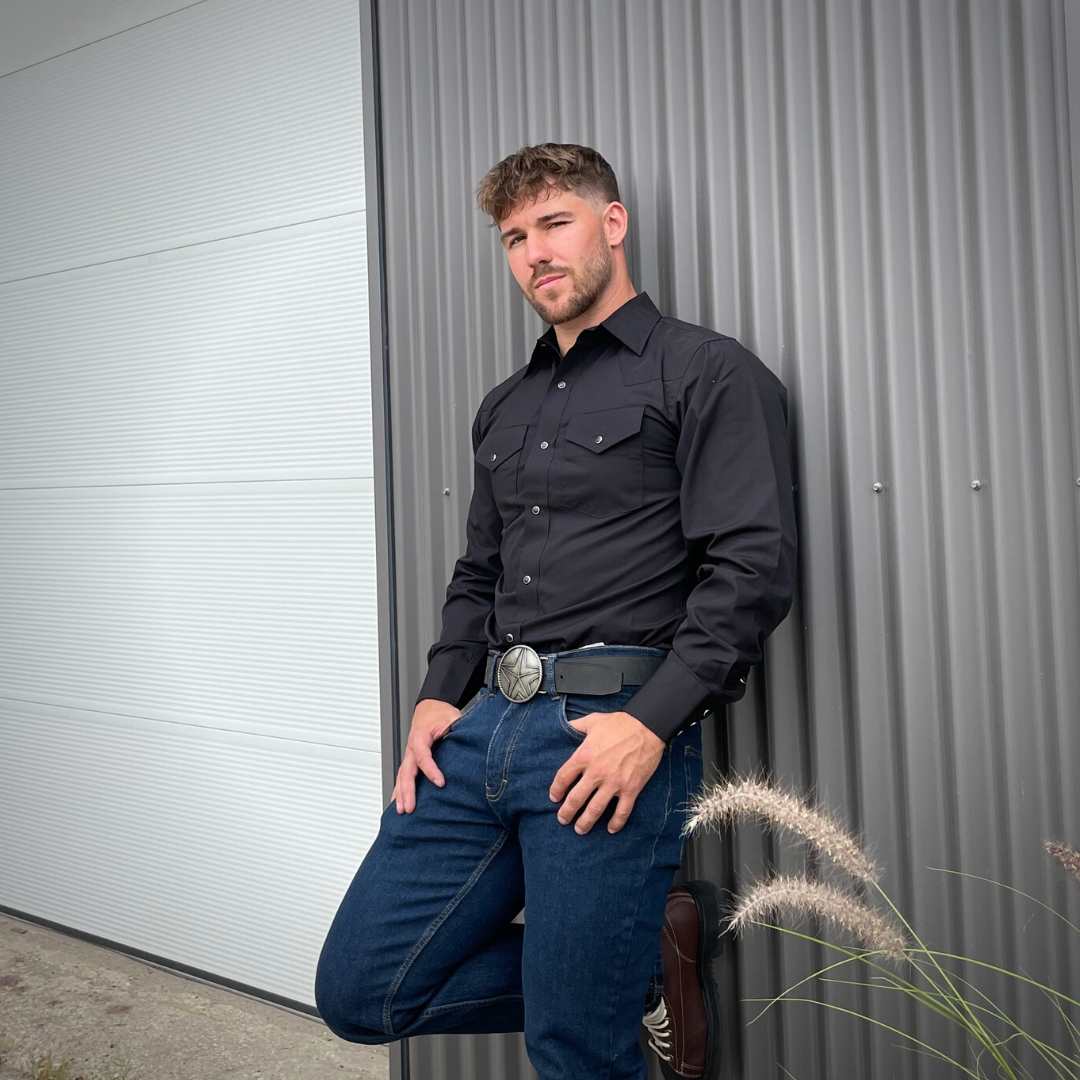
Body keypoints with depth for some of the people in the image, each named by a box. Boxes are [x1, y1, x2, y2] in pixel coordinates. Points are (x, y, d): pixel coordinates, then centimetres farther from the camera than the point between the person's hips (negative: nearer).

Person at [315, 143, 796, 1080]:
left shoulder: (707, 373, -1)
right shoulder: (506, 408, 21)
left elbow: (754, 568, -11)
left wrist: (651, 722, -19)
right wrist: (441, 694, 8)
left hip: (614, 731, -7)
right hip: (487, 725, 7)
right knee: (359, 992, 8)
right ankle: (642, 961, 16)